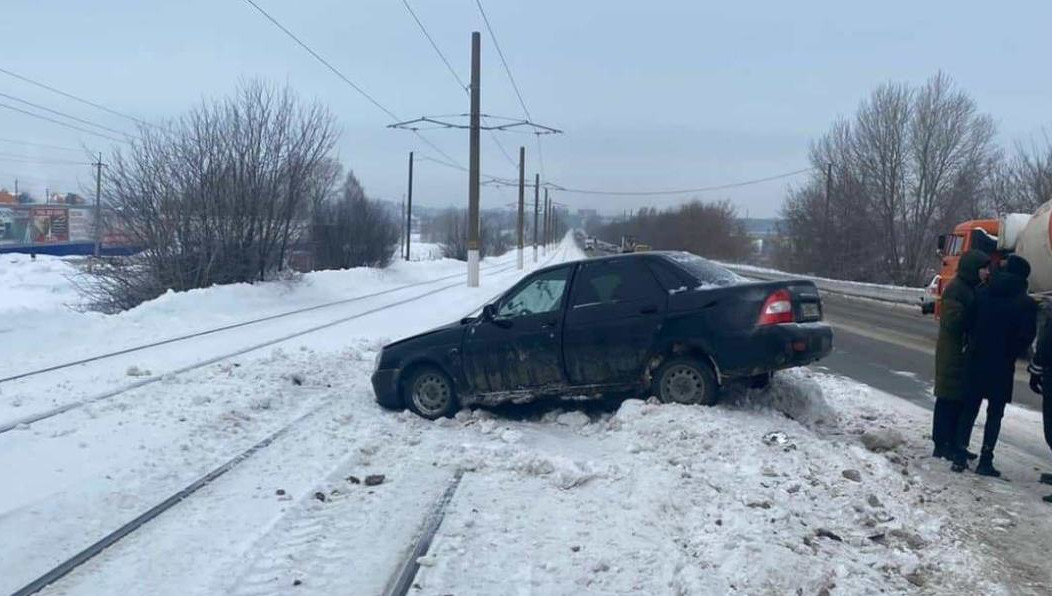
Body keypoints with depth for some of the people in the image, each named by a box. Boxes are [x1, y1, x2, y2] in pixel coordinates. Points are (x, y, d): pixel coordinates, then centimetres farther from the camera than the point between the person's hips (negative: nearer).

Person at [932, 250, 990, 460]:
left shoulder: (973, 289, 14)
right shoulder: (956, 289, -14)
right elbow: (953, 321, -21)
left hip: (967, 353, 9)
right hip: (954, 353, -9)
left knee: (962, 398, 12)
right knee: (950, 398, -3)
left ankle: (954, 444, 20)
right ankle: (942, 445, 4)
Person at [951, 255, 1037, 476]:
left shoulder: (982, 293, 1)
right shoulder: (1026, 304, -7)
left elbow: (969, 323, 3)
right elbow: (1026, 336, -9)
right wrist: (1010, 354, 5)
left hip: (975, 359, 3)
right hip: (1002, 365, -3)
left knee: (969, 408, 12)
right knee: (995, 412, 6)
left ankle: (960, 457, 10)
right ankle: (985, 461, 4)